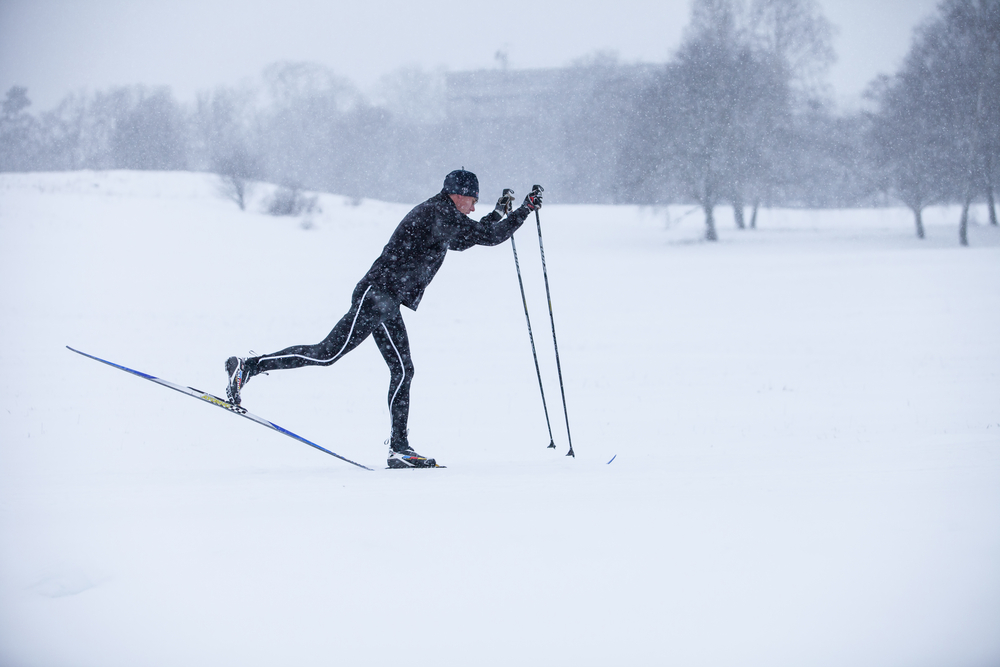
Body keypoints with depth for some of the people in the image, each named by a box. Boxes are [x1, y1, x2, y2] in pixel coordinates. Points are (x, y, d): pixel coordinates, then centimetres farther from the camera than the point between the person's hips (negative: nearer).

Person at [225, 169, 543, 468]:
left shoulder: (434, 213, 21)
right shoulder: (440, 213, -9)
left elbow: (464, 239, 39)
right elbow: (490, 236, -13)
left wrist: (497, 214, 35)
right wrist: (524, 210, -5)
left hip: (386, 302, 11)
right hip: (376, 295, -11)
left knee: (402, 370, 6)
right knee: (328, 353, -13)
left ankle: (399, 448, 4)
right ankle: (248, 367, -8)